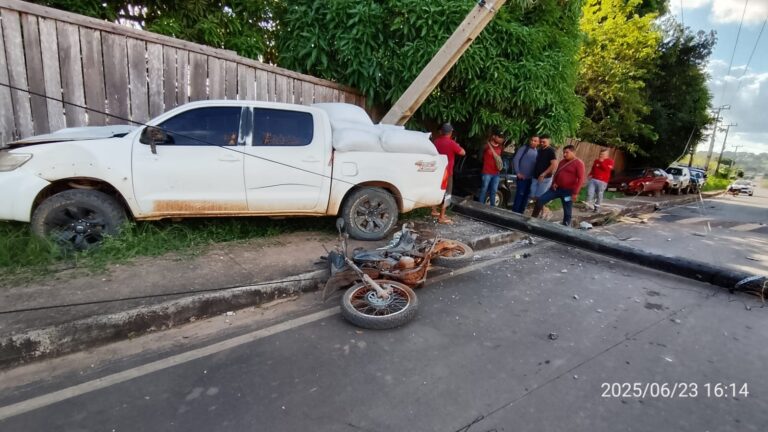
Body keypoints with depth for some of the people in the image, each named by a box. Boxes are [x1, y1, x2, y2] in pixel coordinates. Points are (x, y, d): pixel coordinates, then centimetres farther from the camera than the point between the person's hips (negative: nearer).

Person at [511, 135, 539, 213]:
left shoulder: (538, 152, 11)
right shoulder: (524, 148, -2)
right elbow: (515, 159, -8)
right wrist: (518, 172, -12)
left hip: (531, 179, 5)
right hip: (522, 177, -5)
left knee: (526, 196, 9)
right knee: (519, 195, -8)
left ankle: (520, 213, 18)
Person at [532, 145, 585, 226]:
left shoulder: (578, 163, -9)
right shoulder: (562, 161, 13)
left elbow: (580, 179, -14)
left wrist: (575, 193, -20)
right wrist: (554, 183, 2)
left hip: (568, 191, -6)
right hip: (557, 188, 7)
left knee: (567, 212, 3)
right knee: (540, 200, -2)